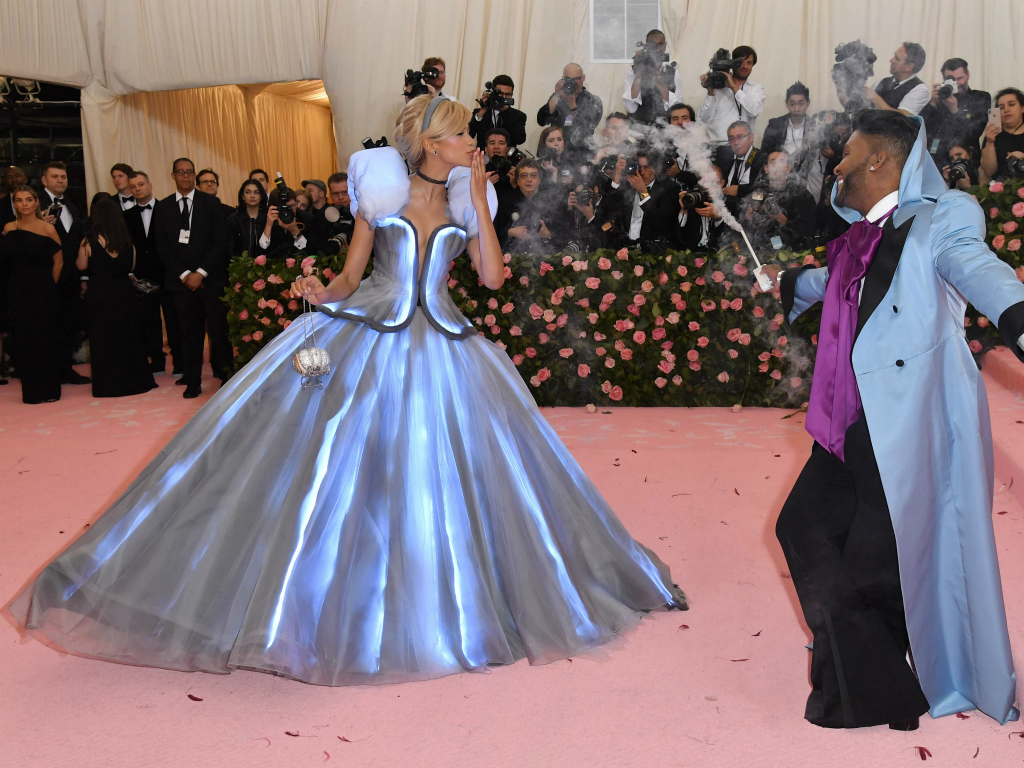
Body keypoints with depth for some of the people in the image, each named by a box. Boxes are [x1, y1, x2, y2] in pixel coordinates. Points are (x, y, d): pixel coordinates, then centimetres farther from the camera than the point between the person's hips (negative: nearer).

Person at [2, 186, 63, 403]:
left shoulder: (48, 228, -6)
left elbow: (58, 263, 0)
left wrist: (47, 286, 2)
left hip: (44, 292, -2)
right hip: (18, 293, 3)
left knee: (46, 339, 3)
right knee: (24, 340, 6)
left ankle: (49, 390, 15)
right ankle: (31, 391, 16)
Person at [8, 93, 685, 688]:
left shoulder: (468, 200, 10)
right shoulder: (382, 189, 4)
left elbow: (493, 276, -2)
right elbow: (350, 275, 6)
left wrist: (478, 196, -3)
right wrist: (323, 295, -15)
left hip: (442, 347, 2)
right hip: (365, 336, -2)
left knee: (448, 470, 0)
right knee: (334, 460, -8)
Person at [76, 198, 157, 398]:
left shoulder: (89, 241, -13)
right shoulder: (127, 241, -4)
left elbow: (82, 266, -1)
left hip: (100, 296, -3)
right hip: (124, 293, 3)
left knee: (104, 339, 6)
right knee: (128, 335, 14)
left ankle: (109, 384, 9)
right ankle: (134, 379, 19)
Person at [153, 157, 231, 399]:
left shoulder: (211, 204, 4)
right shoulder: (163, 207, 9)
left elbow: (220, 242, -1)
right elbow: (162, 246, 5)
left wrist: (201, 273, -9)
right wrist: (184, 274, -6)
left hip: (211, 278, -1)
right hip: (182, 280, 1)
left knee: (219, 329, -4)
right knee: (189, 332, 3)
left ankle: (226, 376, 4)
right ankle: (192, 382, 9)